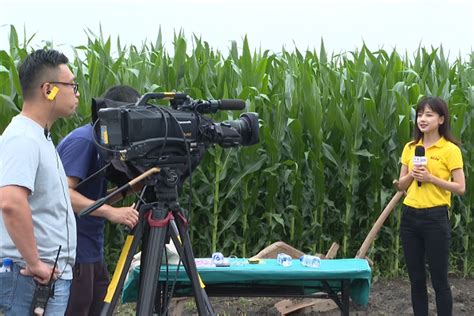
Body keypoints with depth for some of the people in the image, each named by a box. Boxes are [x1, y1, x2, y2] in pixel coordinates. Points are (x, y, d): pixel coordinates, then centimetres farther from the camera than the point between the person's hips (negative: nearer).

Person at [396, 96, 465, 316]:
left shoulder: (450, 149, -7)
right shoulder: (410, 147, 9)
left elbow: (460, 188, -9)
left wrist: (431, 178, -18)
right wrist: (411, 175, -8)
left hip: (435, 218, -5)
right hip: (410, 217, 5)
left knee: (439, 280, 1)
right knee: (416, 279, 11)